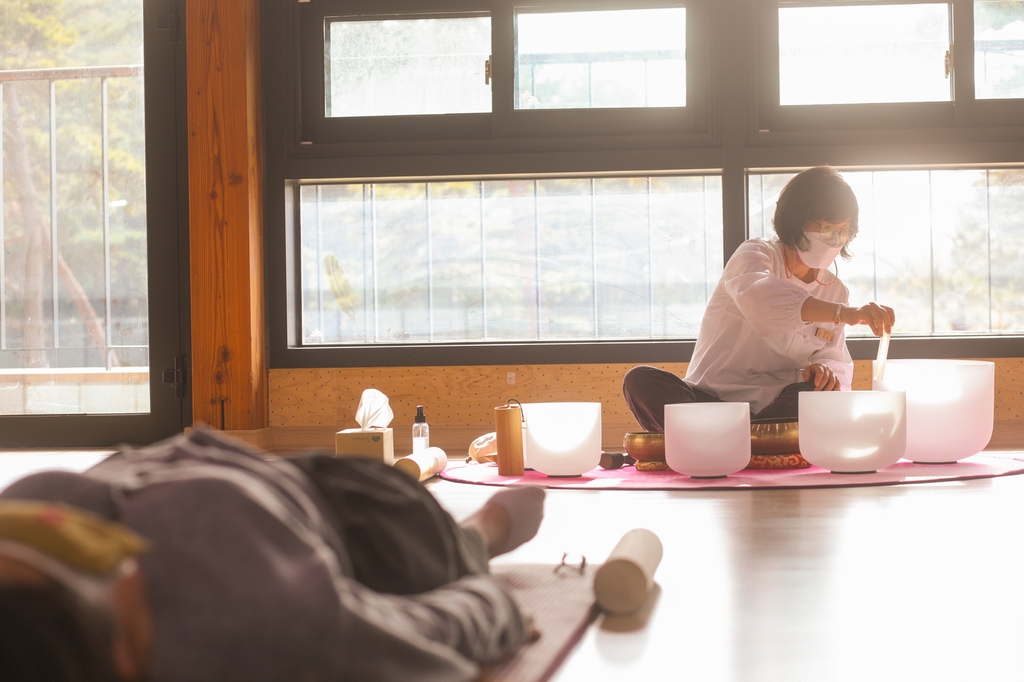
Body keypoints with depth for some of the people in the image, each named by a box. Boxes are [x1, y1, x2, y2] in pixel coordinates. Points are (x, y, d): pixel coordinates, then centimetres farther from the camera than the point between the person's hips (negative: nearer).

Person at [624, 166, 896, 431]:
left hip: (776, 411, 3)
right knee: (641, 381, -31)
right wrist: (845, 313, -45)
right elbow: (757, 296, -32)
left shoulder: (835, 292, 12)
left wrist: (827, 370, -22)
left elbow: (836, 361, 6)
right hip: (710, 400, -3)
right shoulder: (756, 254, -5)